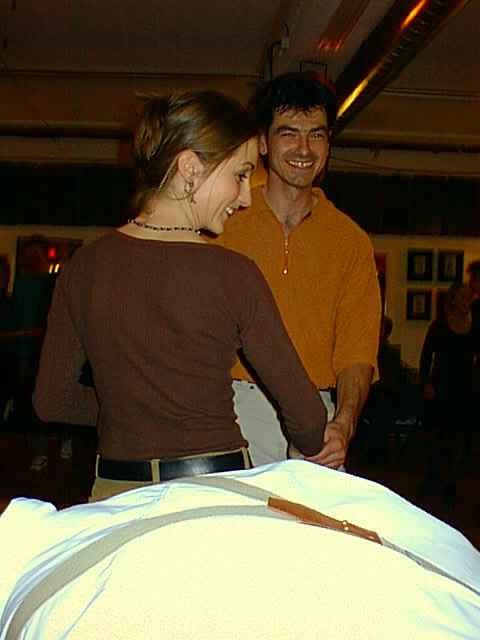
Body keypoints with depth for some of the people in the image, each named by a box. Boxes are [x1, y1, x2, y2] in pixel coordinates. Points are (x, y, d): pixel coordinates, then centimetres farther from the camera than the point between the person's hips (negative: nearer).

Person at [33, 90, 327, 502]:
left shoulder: (85, 266, -2)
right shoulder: (233, 274, -13)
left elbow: (51, 400, 6)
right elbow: (304, 412, -8)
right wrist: (313, 450, 14)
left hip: (116, 495, 4)